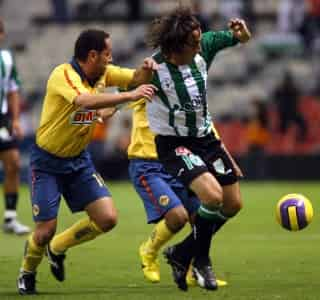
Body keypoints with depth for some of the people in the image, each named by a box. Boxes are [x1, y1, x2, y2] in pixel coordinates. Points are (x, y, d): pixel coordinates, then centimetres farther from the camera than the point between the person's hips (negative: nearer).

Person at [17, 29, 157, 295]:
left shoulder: (103, 73, -1)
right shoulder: (63, 74, -25)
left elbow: (136, 78, 6)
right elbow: (85, 100, -43)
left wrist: (147, 68, -18)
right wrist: (129, 96, -46)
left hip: (78, 159, 7)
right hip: (47, 161, -7)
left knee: (107, 218, -5)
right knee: (46, 230, -7)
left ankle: (57, 248, 20)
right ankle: (27, 274, 25)